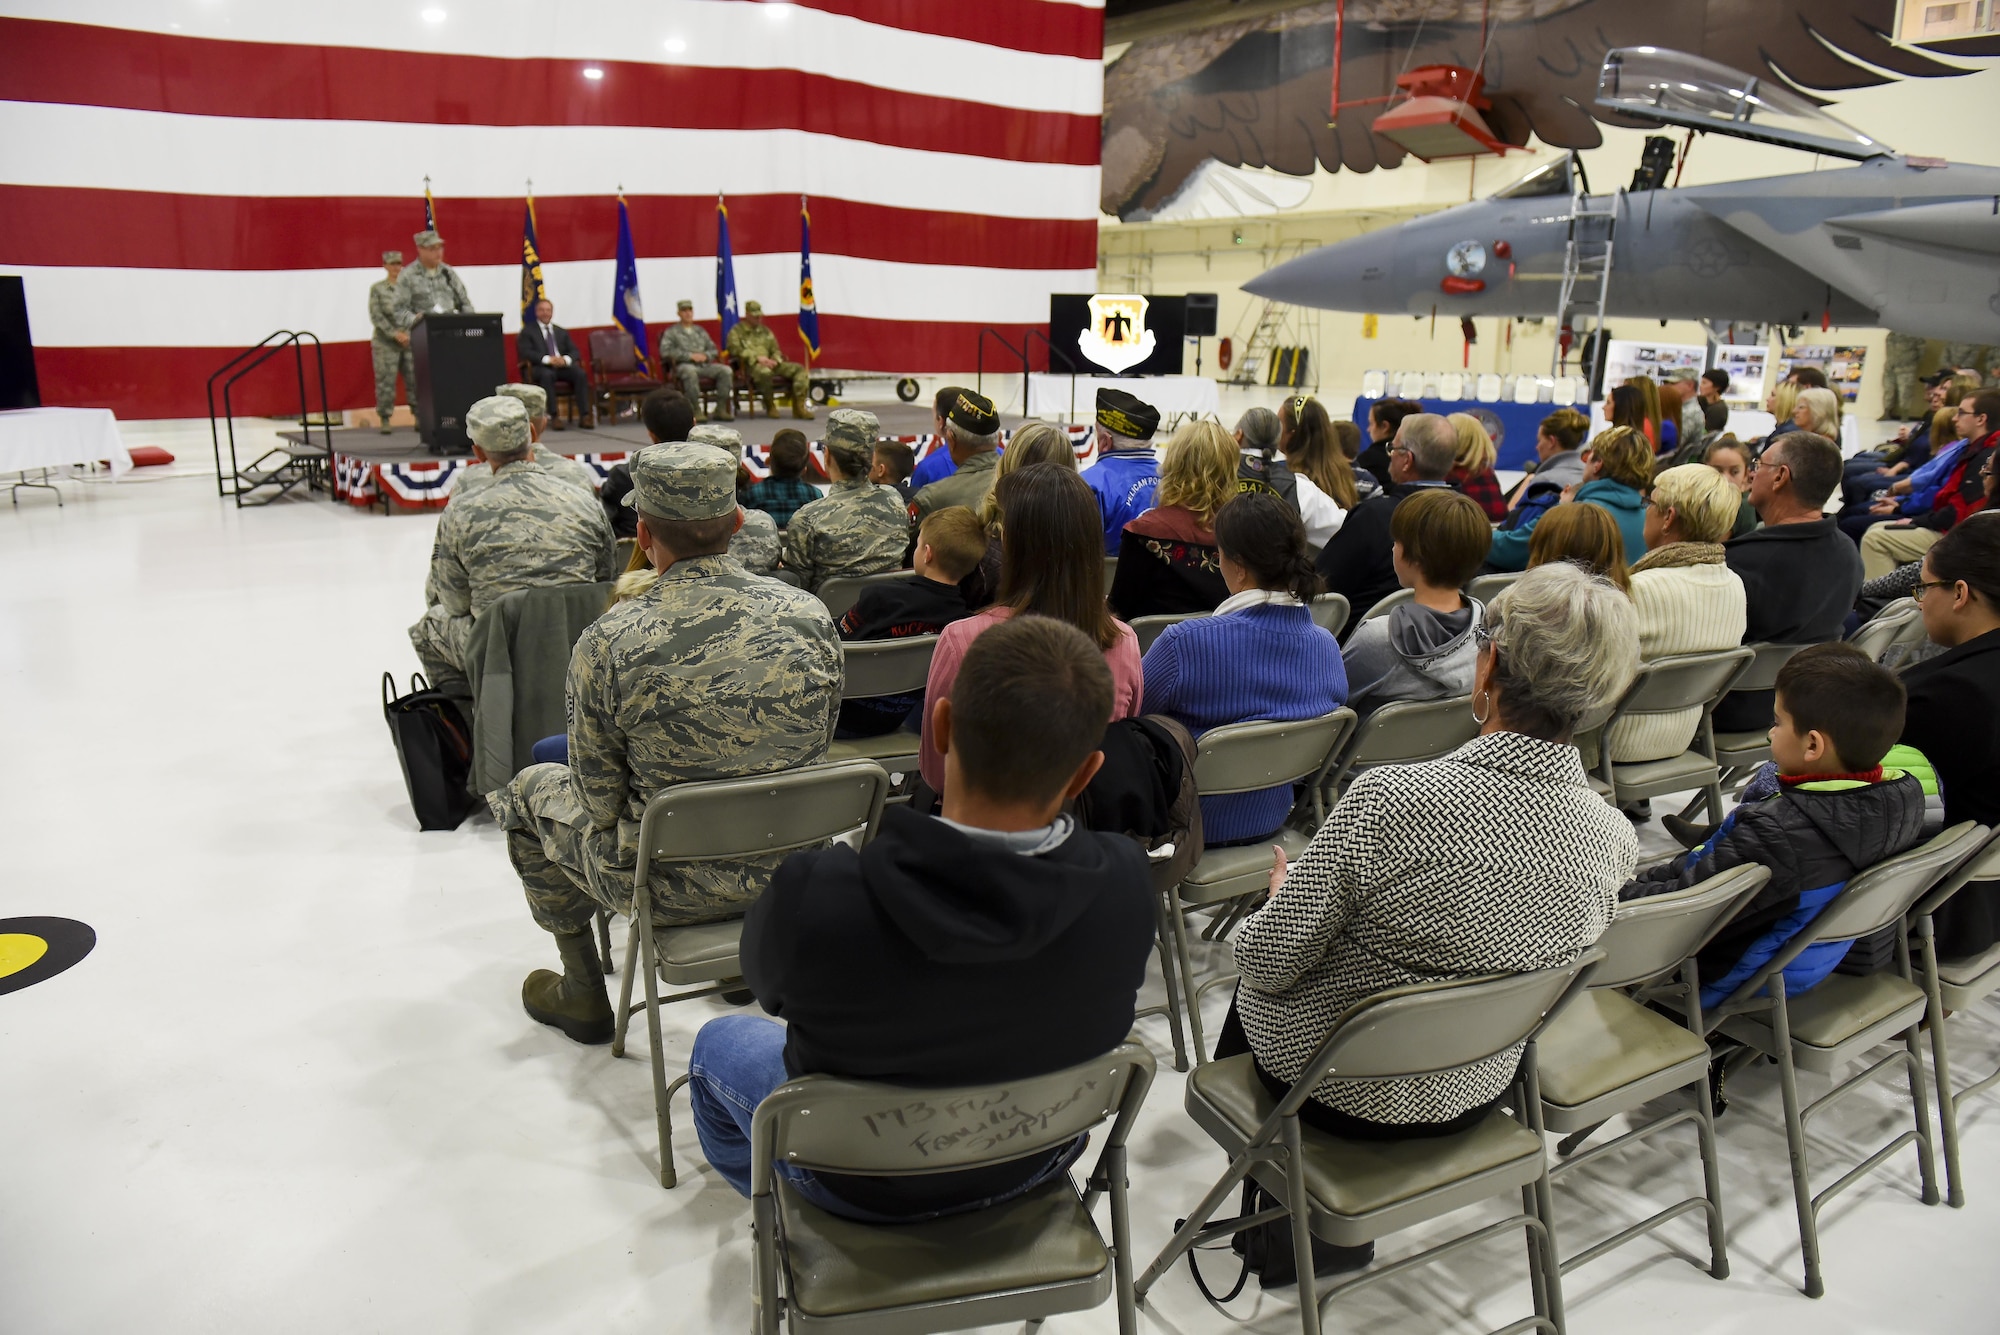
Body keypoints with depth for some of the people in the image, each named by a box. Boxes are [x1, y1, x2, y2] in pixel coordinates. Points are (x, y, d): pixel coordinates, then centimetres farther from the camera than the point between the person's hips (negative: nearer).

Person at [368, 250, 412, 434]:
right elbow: (376, 317, -3)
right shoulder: (377, 289, 3)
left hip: (410, 341, 2)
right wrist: (395, 334, -12)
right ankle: (384, 419, 2)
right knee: (386, 381, -3)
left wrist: (408, 334, -6)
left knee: (415, 379, -2)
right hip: (385, 343, -2)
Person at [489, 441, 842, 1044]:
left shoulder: (607, 644, -23)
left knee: (529, 790, 25)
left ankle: (582, 994, 38)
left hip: (669, 884, -4)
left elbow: (602, 802, -11)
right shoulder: (810, 615, -13)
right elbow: (815, 751, 1)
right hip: (788, 864, 4)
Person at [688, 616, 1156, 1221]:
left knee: (718, 1041, 27)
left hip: (863, 1182, -2)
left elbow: (768, 978, -13)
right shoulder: (1127, 884, -31)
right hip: (1035, 1164, 3)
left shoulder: (814, 898, -39)